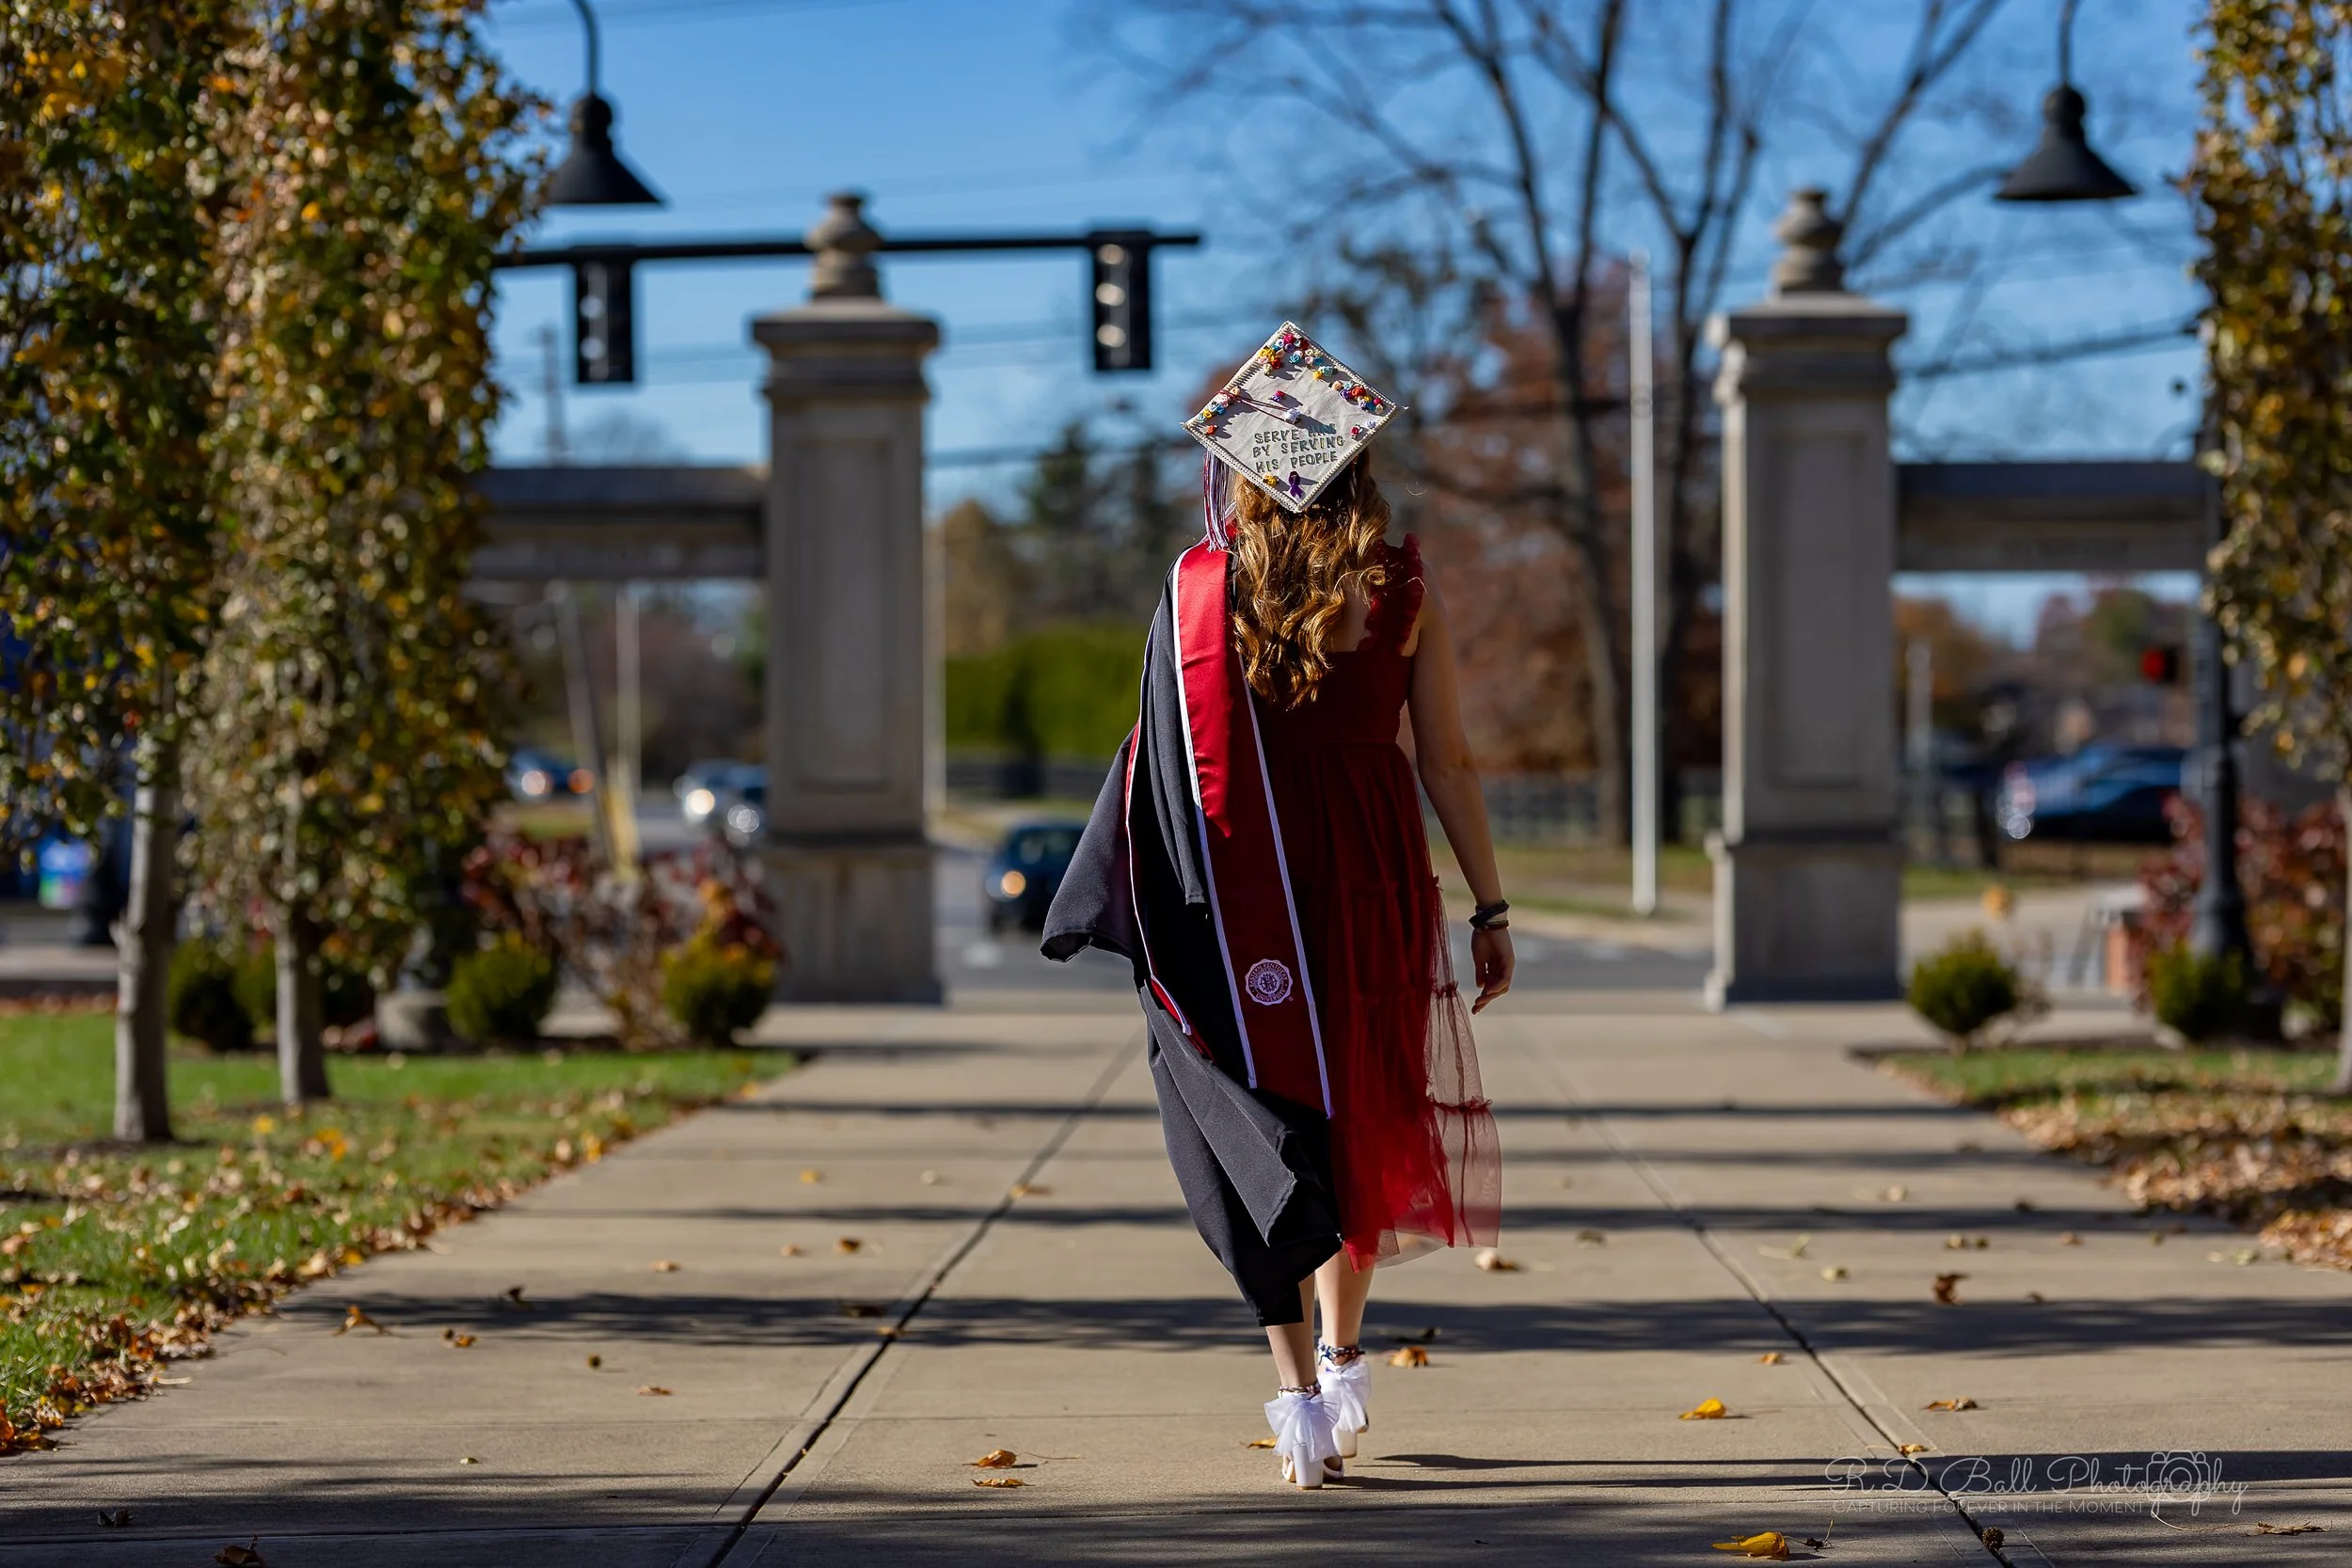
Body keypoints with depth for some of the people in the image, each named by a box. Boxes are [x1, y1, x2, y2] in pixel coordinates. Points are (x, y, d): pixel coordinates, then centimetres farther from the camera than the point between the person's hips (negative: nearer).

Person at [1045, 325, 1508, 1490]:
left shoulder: (1198, 590, -4)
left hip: (1239, 900, -1)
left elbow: (1168, 764, -2)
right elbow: (1446, 763, -3)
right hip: (1376, 882, 1)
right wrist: (1490, 910, 5)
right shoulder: (1404, 591, -4)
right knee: (1361, 1119, 19)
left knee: (1264, 1133, 4)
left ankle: (1301, 1396, -4)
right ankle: (1343, 1359, 28)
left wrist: (1161, 921, 5)